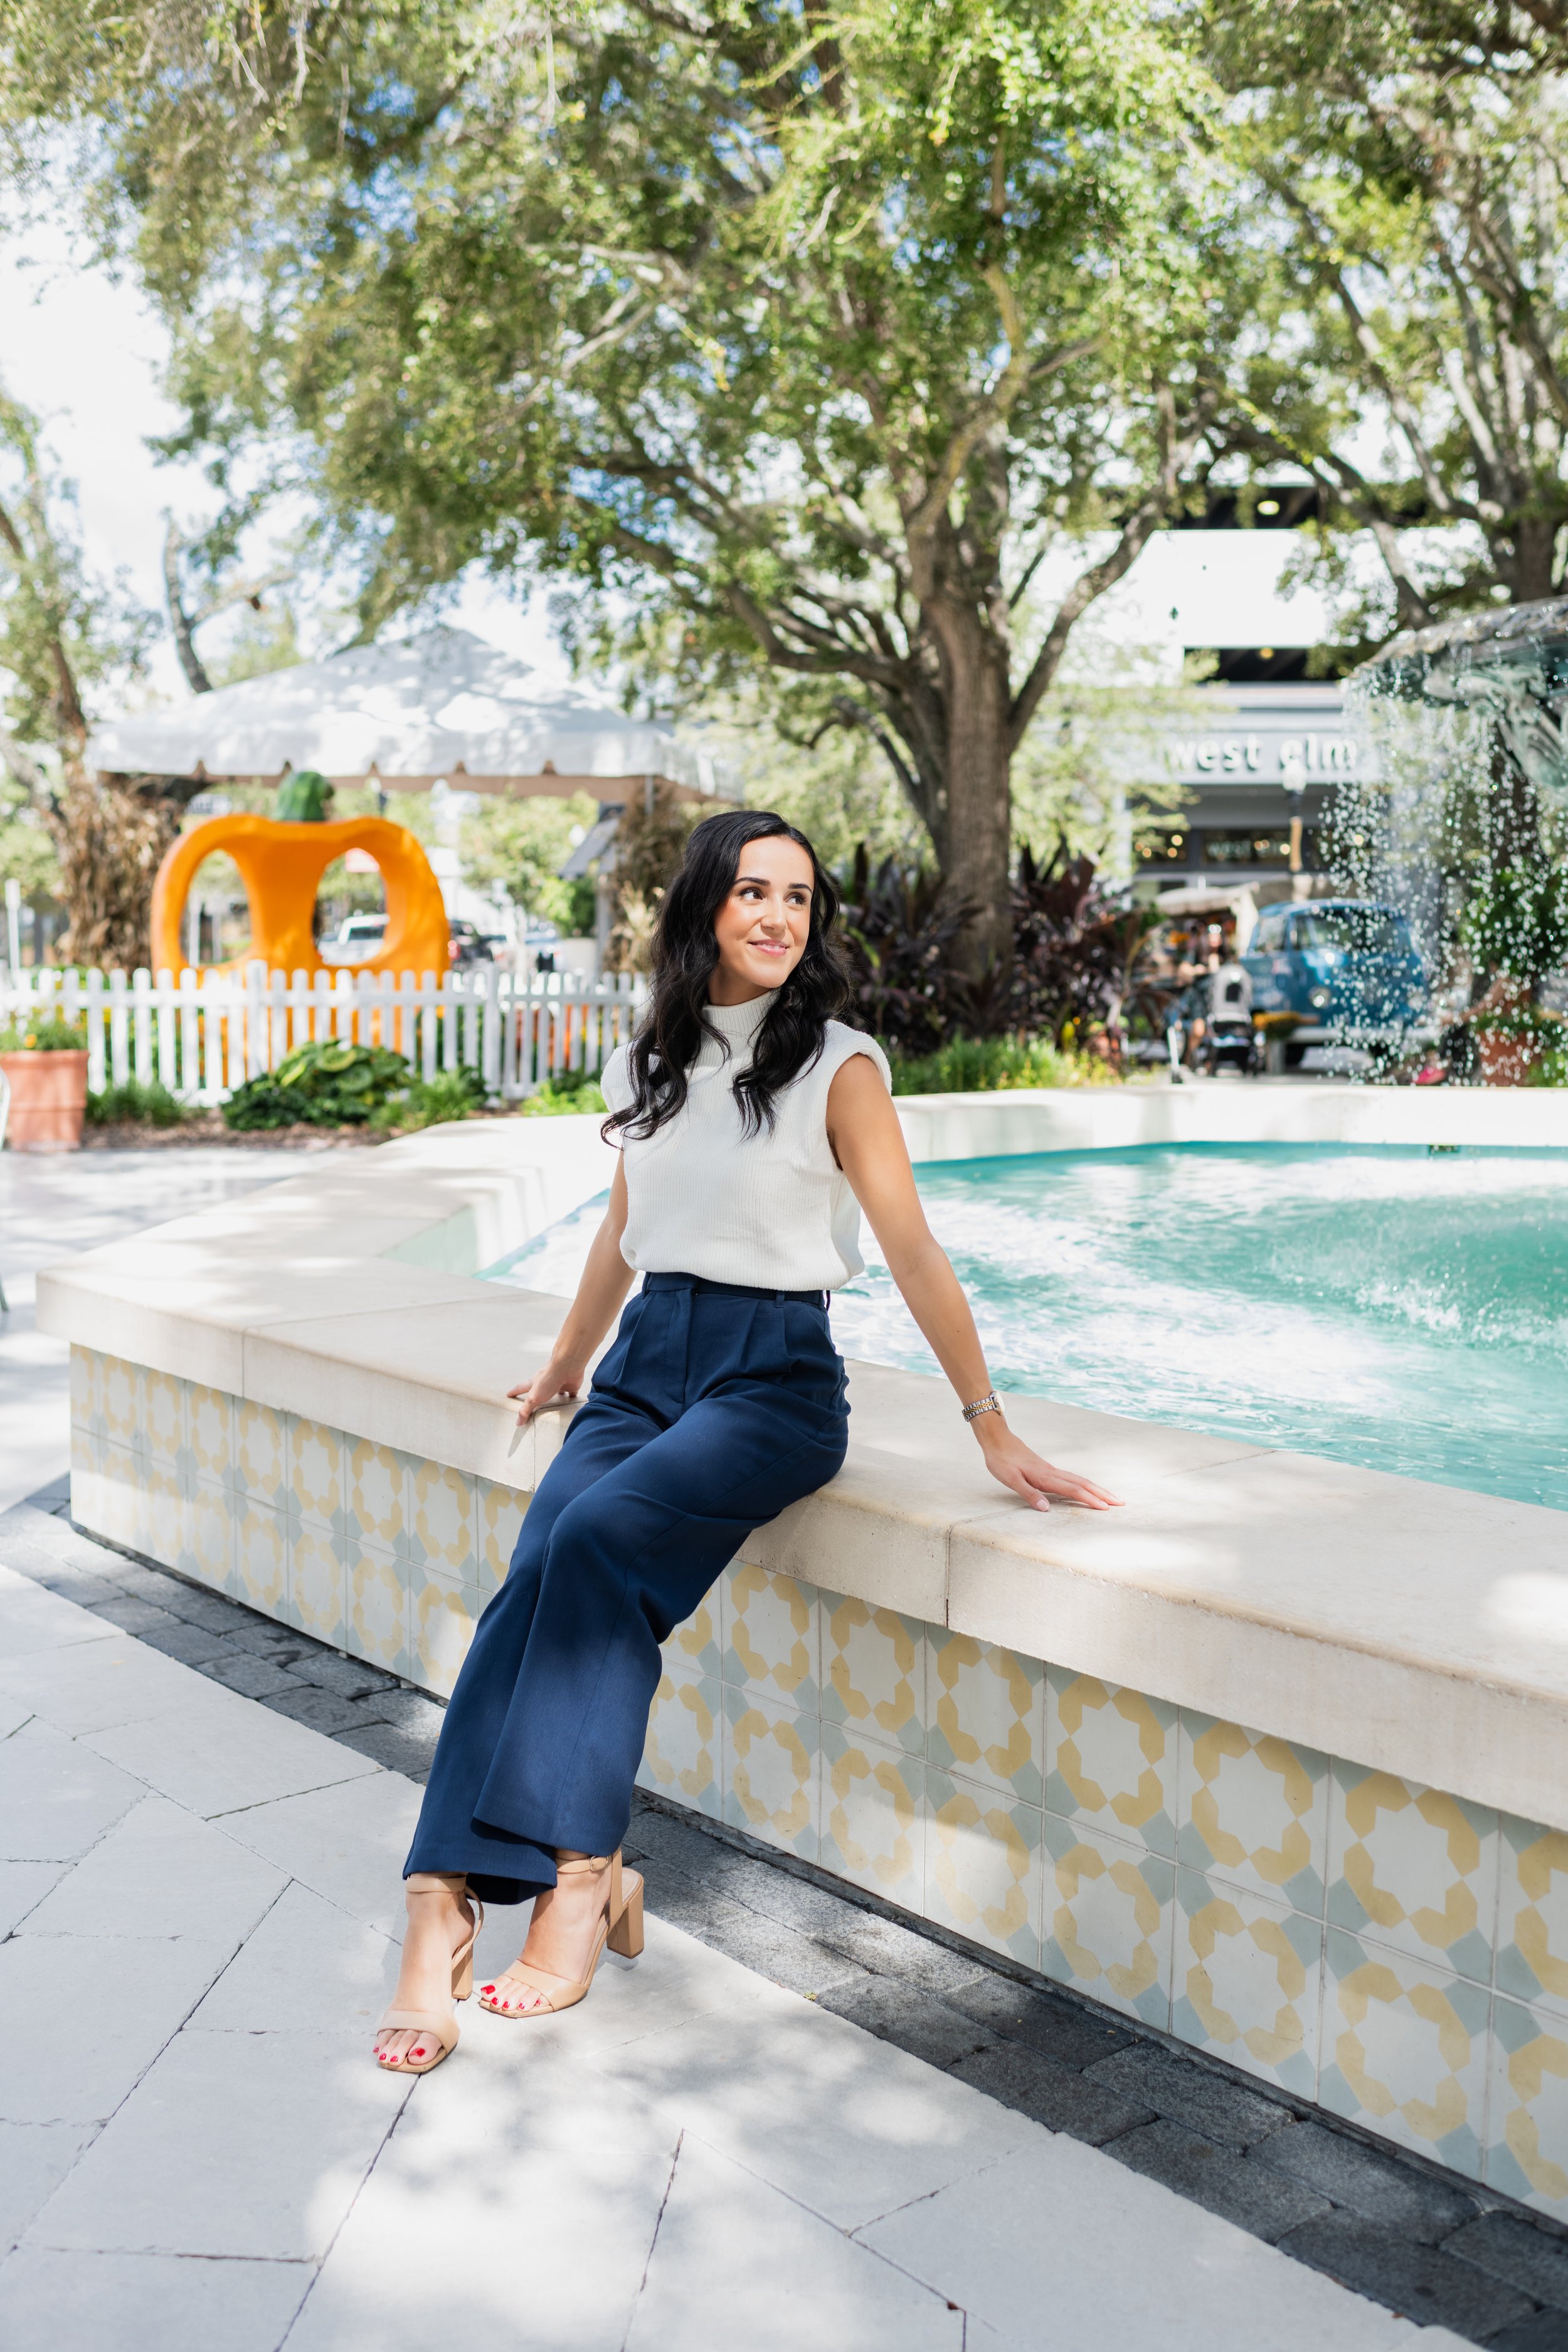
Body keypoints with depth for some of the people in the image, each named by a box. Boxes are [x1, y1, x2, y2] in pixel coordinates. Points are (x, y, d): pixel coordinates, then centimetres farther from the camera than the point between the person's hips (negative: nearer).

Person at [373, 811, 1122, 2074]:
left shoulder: (837, 1064, -4)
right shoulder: (651, 1062, 12)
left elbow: (913, 1247, -6)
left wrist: (991, 1427, -9)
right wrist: (567, 1364, 36)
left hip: (773, 1376, -4)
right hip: (647, 1364, 4)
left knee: (597, 1541, -31)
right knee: (538, 1581, -22)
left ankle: (581, 1869, -21)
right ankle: (442, 1910, -25)